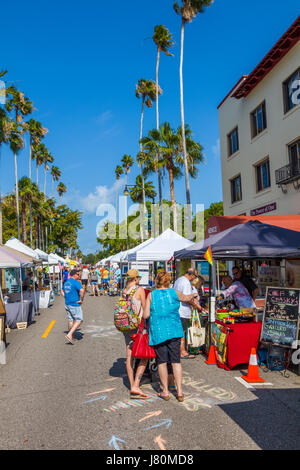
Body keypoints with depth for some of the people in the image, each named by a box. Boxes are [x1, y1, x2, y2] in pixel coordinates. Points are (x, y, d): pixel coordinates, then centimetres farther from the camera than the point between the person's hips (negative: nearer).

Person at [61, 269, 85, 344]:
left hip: (67, 304, 8)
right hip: (75, 305, -8)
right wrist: (81, 300, -17)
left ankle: (72, 338, 22)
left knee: (71, 320, 15)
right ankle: (69, 335, -8)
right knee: (79, 320, 1)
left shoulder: (66, 282, 12)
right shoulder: (76, 282, -15)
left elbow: (62, 291, 28)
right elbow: (82, 290, -30)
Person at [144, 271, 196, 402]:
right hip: (174, 331, 1)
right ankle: (179, 392, 11)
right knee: (176, 361, 8)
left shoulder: (151, 295, 0)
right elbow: (186, 298, 20)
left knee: (161, 361, 11)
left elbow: (146, 315, -5)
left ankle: (165, 391, 17)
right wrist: (192, 295, 41)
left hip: (157, 331, 0)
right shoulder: (174, 293, 2)